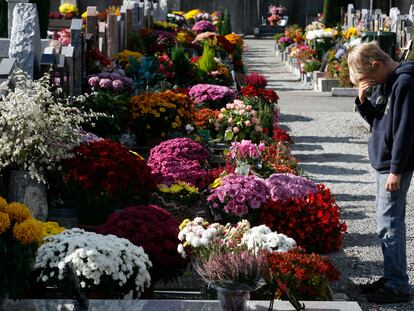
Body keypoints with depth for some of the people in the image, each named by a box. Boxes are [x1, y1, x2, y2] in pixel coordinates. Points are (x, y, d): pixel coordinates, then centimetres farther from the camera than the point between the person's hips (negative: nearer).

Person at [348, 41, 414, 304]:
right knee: (388, 222, 13)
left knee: (389, 224, -7)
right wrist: (363, 100, 0)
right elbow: (375, 119, 20)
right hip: (383, 163, 9)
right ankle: (391, 278, 22)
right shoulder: (385, 83, 11)